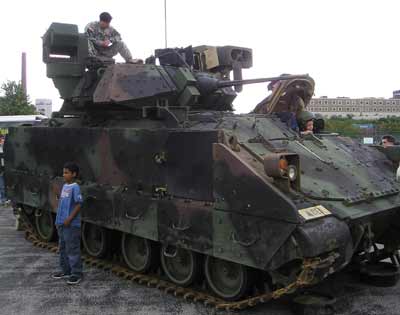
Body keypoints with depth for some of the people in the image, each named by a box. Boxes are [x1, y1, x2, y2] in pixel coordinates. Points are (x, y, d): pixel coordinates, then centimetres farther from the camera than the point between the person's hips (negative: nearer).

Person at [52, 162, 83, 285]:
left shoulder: (75, 187, -14)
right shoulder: (64, 186, 11)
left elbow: (78, 205, -17)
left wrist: (69, 219, -19)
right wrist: (58, 220, 16)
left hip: (71, 225, -9)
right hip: (62, 224, 9)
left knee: (72, 249, -3)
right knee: (63, 248, 17)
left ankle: (76, 274, 4)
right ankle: (65, 271, 30)